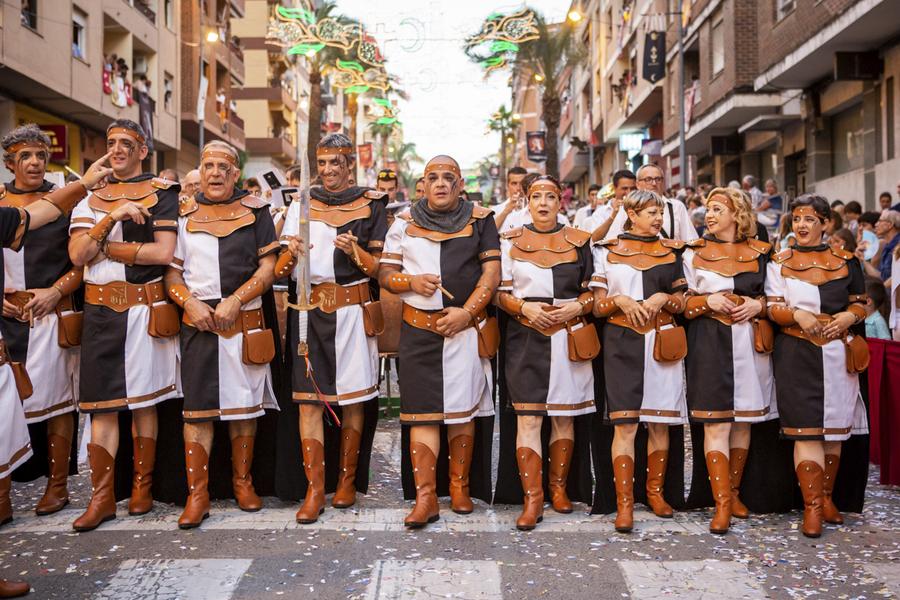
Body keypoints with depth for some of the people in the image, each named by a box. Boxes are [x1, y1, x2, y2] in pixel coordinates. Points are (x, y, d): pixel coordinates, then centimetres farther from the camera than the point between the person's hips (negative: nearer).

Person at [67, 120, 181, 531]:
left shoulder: (161, 192, 3)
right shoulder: (90, 197, 14)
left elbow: (164, 252, -10)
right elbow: (76, 255, 0)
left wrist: (105, 247, -6)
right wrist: (112, 218, -13)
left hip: (145, 309, -3)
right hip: (100, 311, 3)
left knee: (144, 400, 5)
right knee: (102, 403, 2)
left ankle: (142, 487, 17)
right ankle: (102, 496, 9)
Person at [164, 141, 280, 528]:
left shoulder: (255, 210, 7)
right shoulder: (182, 214, 11)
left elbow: (268, 267, 1)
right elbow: (170, 272, 7)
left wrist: (235, 300, -11)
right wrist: (190, 303, -11)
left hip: (246, 323, 0)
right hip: (198, 323, 0)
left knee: (244, 403, 7)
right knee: (197, 408, -1)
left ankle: (243, 482, 21)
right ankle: (197, 494, 6)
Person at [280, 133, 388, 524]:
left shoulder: (370, 205, 7)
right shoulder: (301, 204, 13)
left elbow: (378, 268, 2)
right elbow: (280, 270, 9)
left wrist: (355, 250, -16)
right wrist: (290, 254, -13)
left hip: (352, 311, -1)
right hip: (308, 311, 2)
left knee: (352, 398, 2)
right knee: (308, 398, -4)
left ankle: (347, 481, 16)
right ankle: (314, 490, 2)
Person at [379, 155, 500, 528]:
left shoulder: (480, 220, 7)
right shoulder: (404, 223, 11)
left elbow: (492, 271, 1)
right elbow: (385, 274, 11)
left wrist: (467, 311, -10)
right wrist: (411, 281, -10)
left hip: (466, 329, 0)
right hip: (418, 330, 1)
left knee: (463, 407, 5)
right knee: (422, 410, -4)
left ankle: (460, 487, 19)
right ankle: (425, 497, -3)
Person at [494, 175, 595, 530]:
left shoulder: (579, 241, 11)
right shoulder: (511, 242, 9)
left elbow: (594, 288, 10)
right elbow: (500, 292, 6)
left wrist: (577, 306, -9)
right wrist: (524, 307, -12)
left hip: (569, 338, 1)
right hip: (525, 338, -1)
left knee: (564, 416, 7)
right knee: (527, 417, -8)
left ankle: (558, 488, 22)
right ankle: (532, 498, -3)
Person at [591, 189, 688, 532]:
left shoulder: (671, 251, 14)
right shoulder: (608, 251, 9)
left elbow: (681, 303, 14)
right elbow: (597, 305, 6)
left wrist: (663, 298, -7)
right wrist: (619, 300, -13)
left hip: (663, 343, 3)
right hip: (622, 342, -2)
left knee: (660, 422, 6)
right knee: (625, 423, -9)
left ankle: (655, 491, 23)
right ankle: (624, 503, -5)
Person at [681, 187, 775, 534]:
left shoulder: (759, 253, 11)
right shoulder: (694, 253, 9)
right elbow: (682, 301, 7)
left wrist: (758, 304, -5)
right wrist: (708, 301, -11)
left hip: (751, 342, 2)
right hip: (710, 342, -2)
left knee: (744, 420, 9)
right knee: (716, 422, -8)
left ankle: (734, 492, 25)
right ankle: (722, 504, -3)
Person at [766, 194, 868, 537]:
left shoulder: (845, 261, 10)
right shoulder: (780, 262, 6)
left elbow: (860, 302, 14)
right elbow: (772, 306, 2)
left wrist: (849, 316, -7)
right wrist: (797, 314, -17)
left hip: (838, 354, 3)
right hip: (797, 354, -2)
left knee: (834, 428, 9)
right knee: (807, 429, -7)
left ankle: (826, 496, 25)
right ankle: (812, 506, 0)